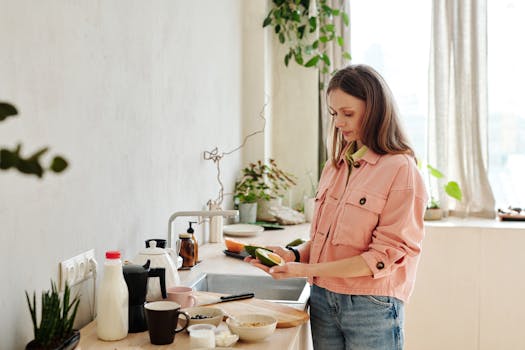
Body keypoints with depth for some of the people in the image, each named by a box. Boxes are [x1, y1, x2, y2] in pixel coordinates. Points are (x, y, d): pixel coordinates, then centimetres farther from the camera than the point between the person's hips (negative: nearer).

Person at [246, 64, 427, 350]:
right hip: (323, 301, 6)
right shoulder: (336, 165, 8)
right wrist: (293, 255, -7)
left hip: (371, 307, -5)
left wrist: (308, 270, -19)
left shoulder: (400, 169, -12)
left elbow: (386, 255, -16)